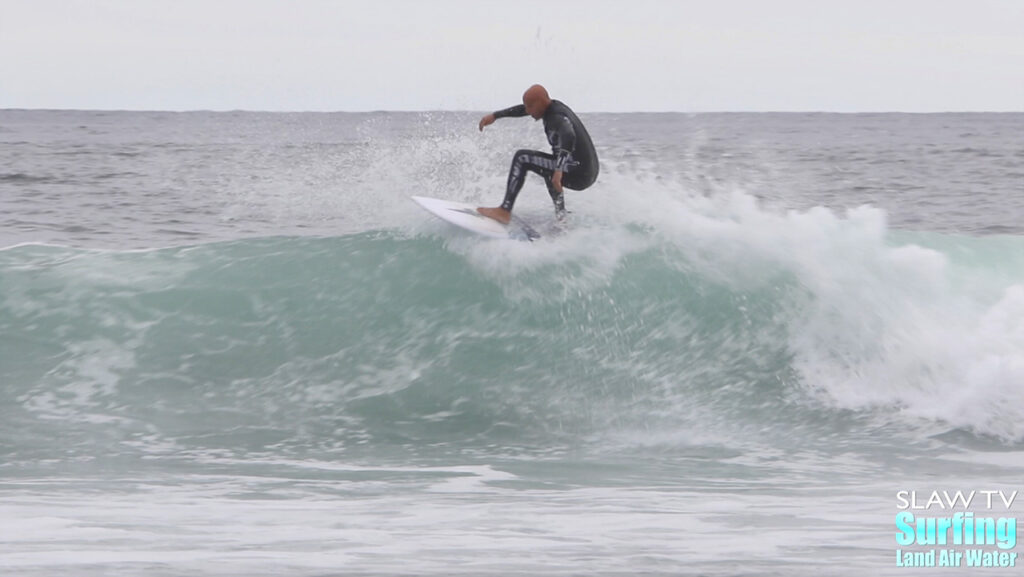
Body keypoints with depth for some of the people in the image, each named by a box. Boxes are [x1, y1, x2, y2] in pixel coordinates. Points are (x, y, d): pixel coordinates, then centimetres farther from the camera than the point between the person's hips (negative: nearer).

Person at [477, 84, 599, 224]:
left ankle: (504, 211, -13)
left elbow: (568, 136, -41)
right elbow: (523, 109, 26)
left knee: (522, 158, -11)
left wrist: (558, 170, -52)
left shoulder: (557, 117, -19)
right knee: (549, 167, 40)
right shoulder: (553, 107, 10)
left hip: (579, 174, -10)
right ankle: (560, 214, 32)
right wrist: (495, 116, 24)